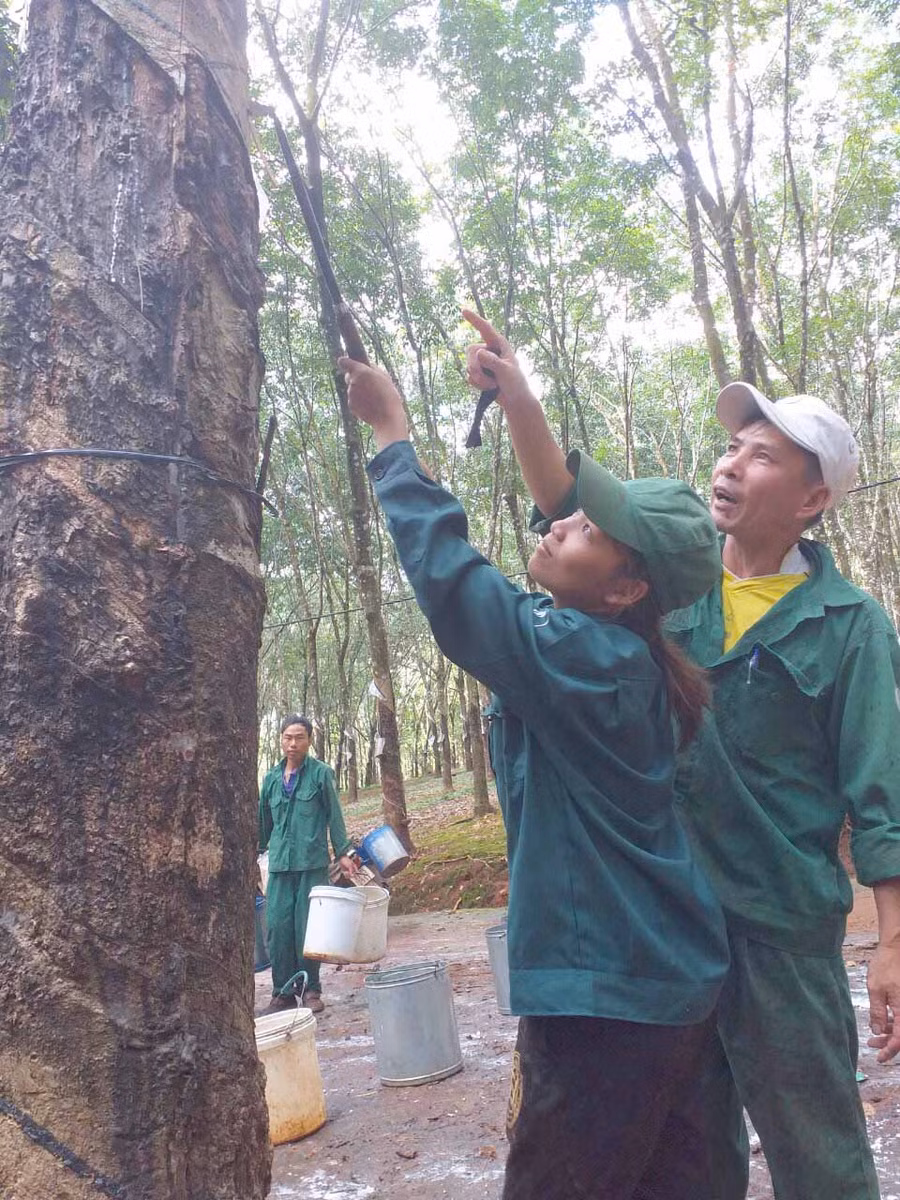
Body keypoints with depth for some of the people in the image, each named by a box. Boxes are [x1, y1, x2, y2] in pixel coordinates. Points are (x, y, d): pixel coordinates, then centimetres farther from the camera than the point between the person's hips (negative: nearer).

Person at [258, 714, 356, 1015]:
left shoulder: (321, 773, 0)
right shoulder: (271, 778, 10)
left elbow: (334, 815, 2)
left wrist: (342, 853, 0)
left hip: (312, 863, -3)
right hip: (280, 863, 3)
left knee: (308, 926, 0)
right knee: (278, 926, 0)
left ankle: (310, 989, 15)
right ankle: (283, 991, 13)